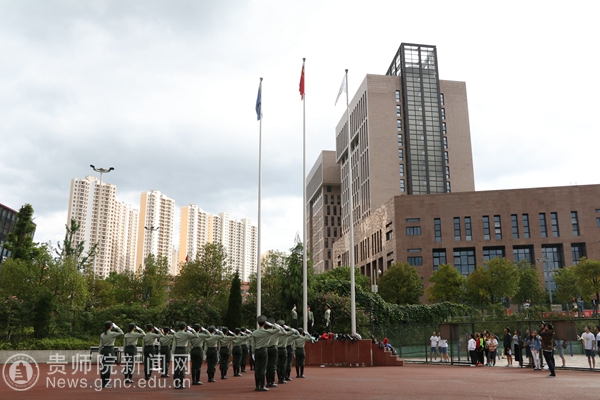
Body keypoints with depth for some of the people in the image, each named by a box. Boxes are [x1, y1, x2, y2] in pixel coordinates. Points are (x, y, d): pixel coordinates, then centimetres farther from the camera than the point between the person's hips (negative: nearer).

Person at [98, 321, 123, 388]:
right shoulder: (112, 334, -10)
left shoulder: (102, 335, 5)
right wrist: (116, 327, 3)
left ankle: (103, 383, 15)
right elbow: (121, 333, -1)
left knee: (103, 367, 10)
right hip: (110, 350, -6)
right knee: (108, 367, -1)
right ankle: (106, 383, 0)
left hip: (103, 350, 6)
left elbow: (100, 345, 6)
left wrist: (99, 352, 11)